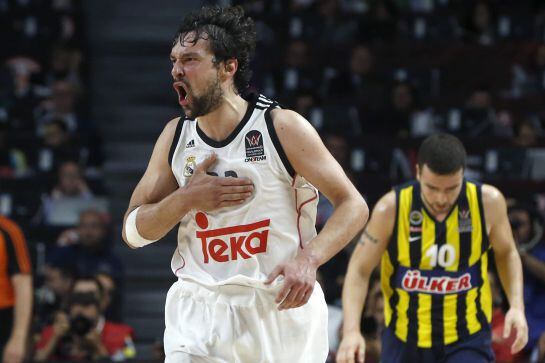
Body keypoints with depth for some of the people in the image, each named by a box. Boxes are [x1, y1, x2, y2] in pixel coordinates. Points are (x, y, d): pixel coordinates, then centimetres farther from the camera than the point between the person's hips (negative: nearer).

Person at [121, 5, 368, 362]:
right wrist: (185, 199, -11)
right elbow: (134, 232, 8)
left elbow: (353, 206, -8)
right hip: (199, 307, 2)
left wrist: (307, 260, -24)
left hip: (280, 305, -2)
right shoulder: (176, 136, 4)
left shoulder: (282, 128, -8)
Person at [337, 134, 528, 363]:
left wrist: (517, 305, -7)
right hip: (405, 339, 1)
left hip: (467, 342, -1)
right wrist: (351, 331, -22)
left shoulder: (488, 202, -12)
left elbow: (507, 253, 8)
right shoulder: (391, 209, -15)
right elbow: (359, 270, -8)